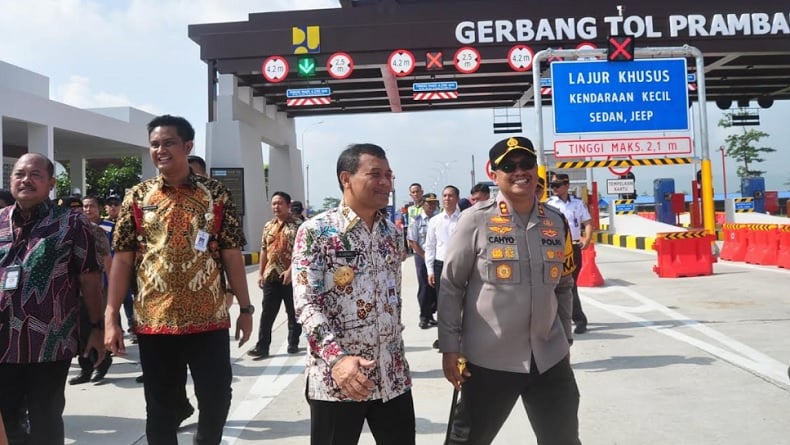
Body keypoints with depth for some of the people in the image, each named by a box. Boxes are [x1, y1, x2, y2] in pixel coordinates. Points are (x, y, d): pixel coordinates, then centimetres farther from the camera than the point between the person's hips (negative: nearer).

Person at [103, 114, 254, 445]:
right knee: (161, 409, 11)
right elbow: (122, 260, 2)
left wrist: (245, 309, 1)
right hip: (153, 322, 1)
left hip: (209, 320, -1)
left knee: (217, 400, 5)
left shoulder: (216, 194, 1)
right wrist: (111, 318, -4)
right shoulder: (137, 197, 3)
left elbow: (232, 256, 1)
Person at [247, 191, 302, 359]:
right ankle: (262, 347, 5)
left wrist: (290, 271, -20)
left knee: (293, 312, 8)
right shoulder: (268, 226, 12)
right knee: (267, 313, 3)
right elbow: (264, 250, 14)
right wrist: (261, 273, 10)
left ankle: (293, 343, 20)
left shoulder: (297, 226, -6)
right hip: (271, 276, 5)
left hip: (291, 276, -5)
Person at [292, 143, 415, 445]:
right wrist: (337, 358, -27)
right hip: (335, 377, -5)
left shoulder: (392, 233, 10)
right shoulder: (316, 232, -8)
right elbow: (306, 304, -15)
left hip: (393, 376, 5)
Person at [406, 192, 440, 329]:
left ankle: (430, 314, 21)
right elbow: (412, 242, -3)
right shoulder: (417, 220, -2)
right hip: (422, 256, -2)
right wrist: (424, 256, -9)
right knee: (424, 287, 1)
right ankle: (423, 317, 12)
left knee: (435, 286, 6)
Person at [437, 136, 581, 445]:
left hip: (550, 358, 4)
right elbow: (451, 287, -7)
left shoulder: (556, 222, 4)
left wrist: (565, 339, 16)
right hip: (489, 359, -4)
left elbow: (563, 286, 15)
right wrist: (450, 348, -9)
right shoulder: (476, 220, -9)